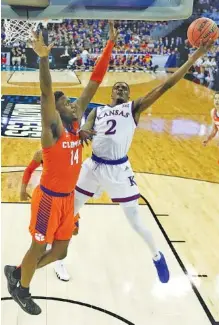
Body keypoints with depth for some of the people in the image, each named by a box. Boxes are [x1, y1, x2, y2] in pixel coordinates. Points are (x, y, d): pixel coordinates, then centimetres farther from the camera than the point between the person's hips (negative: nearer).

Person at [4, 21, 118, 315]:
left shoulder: (76, 123, 2)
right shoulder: (53, 128, -15)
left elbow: (94, 83, 0)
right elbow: (46, 93, -34)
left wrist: (110, 45, -2)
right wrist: (43, 59, -50)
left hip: (68, 198, 8)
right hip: (49, 198, -8)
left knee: (60, 251, 16)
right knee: (39, 248, 9)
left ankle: (17, 272, 38)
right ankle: (21, 290, 35)